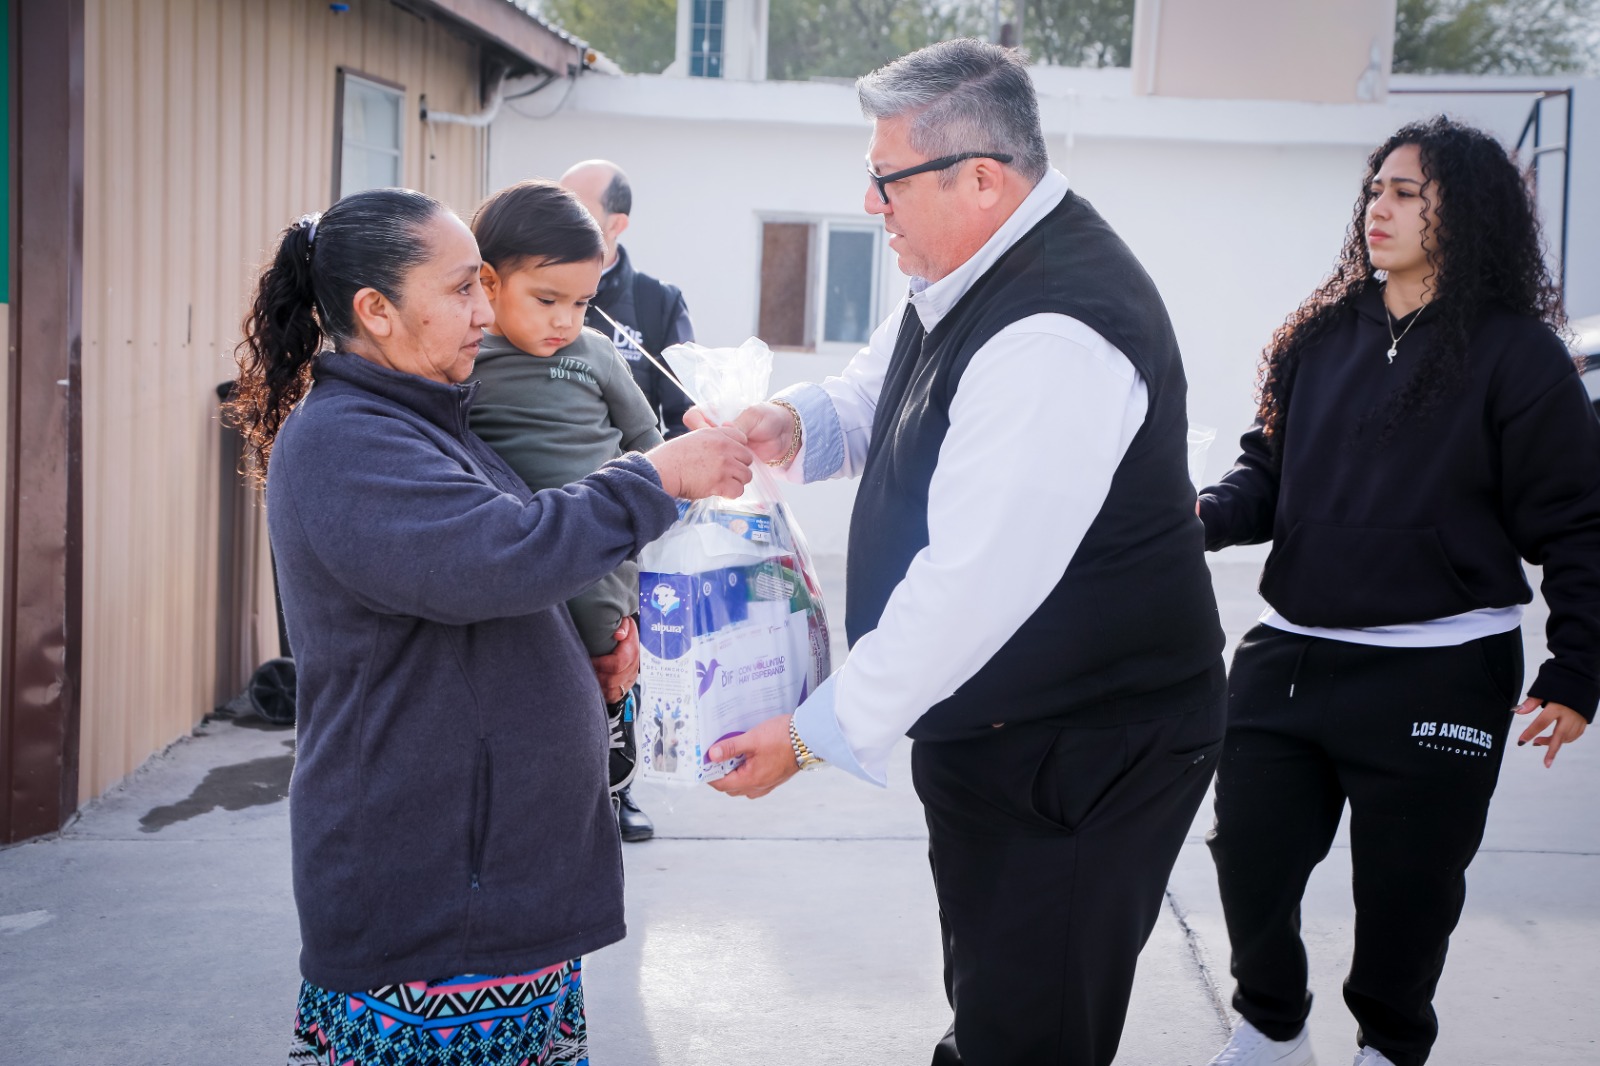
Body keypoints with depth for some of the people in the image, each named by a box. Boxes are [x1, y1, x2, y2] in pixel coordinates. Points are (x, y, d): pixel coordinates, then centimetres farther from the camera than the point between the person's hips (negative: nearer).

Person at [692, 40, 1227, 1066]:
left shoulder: (1058, 336, -28)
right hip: (991, 722, 10)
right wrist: (793, 425, -6)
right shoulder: (972, 275, 5)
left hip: (1083, 752, -10)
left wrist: (817, 731, -23)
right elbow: (873, 396, 18)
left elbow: (975, 581, -30)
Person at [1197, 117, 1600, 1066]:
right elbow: (1270, 470, 13)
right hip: (1292, 656, 5)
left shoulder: (1514, 355, -6)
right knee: (1250, 854, 8)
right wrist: (1208, 514, -8)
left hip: (1438, 677, -4)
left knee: (1405, 883, 8)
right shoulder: (1321, 338, 9)